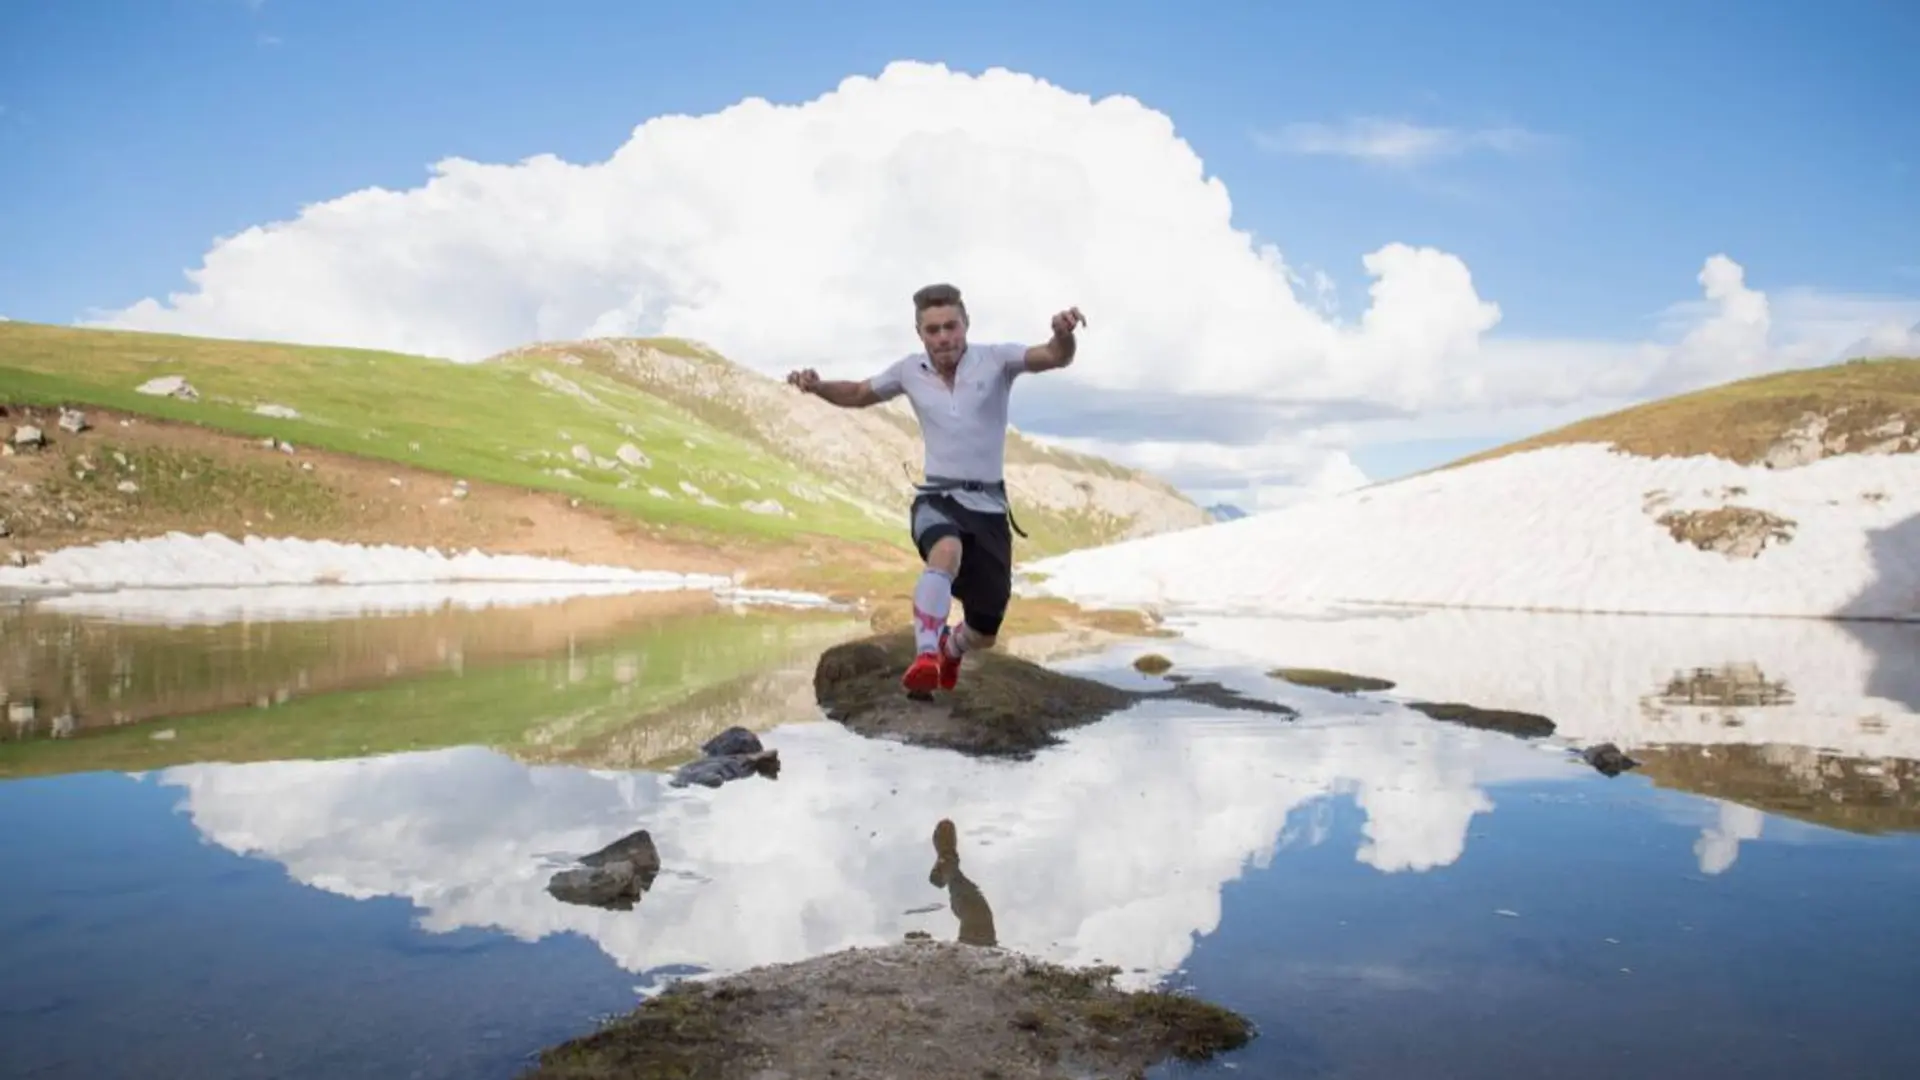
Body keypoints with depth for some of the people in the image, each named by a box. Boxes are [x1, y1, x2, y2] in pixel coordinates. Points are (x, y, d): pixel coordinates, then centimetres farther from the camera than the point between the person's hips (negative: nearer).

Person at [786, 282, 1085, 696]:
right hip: (937, 498, 0)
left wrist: (1063, 333, -41)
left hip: (988, 505, 0)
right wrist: (817, 386, 2)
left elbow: (1056, 357, -18)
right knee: (947, 550, -40)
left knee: (984, 634, 7)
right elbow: (859, 394, 21)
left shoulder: (995, 360, -3)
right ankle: (925, 657, -47)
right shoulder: (909, 370, 4)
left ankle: (951, 646, 44)